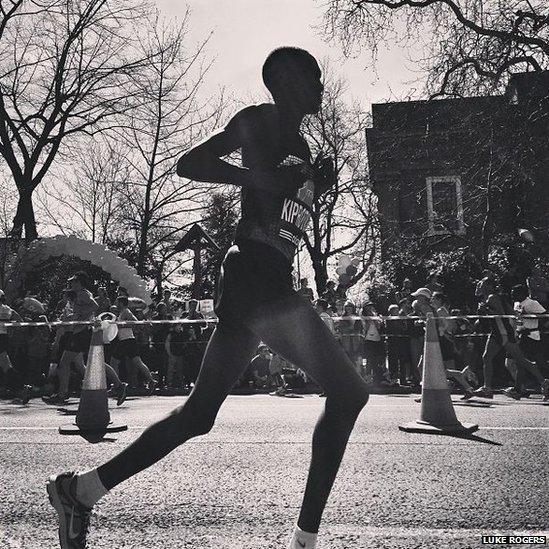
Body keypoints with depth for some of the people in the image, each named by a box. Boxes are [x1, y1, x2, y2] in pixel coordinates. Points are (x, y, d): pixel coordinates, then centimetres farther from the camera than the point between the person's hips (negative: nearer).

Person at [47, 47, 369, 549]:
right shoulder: (259, 122, 2)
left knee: (199, 415, 11)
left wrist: (317, 184, 15)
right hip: (256, 276, -9)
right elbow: (189, 164, -7)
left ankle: (82, 489, 19)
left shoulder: (300, 145, 27)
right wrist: (263, 177, -15)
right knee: (347, 392, -9)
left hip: (270, 284, 9)